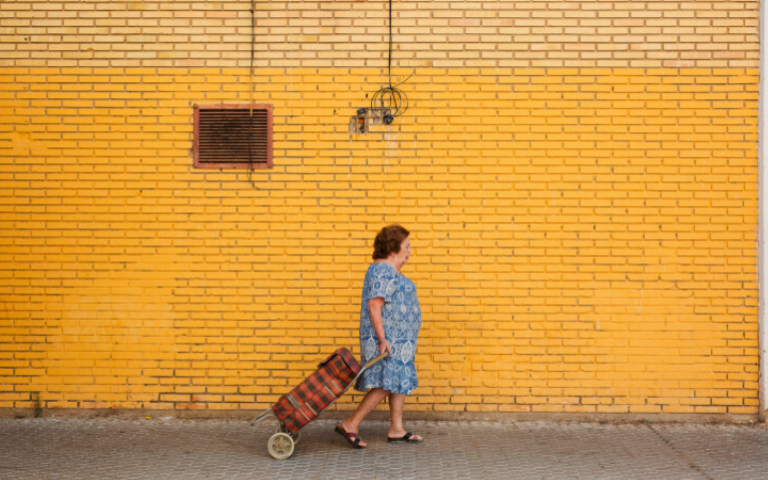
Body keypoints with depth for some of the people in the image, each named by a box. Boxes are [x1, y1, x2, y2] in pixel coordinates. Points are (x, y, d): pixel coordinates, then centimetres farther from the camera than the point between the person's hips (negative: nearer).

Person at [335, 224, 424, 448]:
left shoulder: (388, 271, 17)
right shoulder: (383, 271, -16)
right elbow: (374, 304, -24)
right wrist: (382, 339, -26)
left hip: (398, 339, 11)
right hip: (389, 339, -11)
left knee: (401, 382, 11)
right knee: (387, 384, -10)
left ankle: (396, 429, 16)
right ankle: (350, 424, -7)